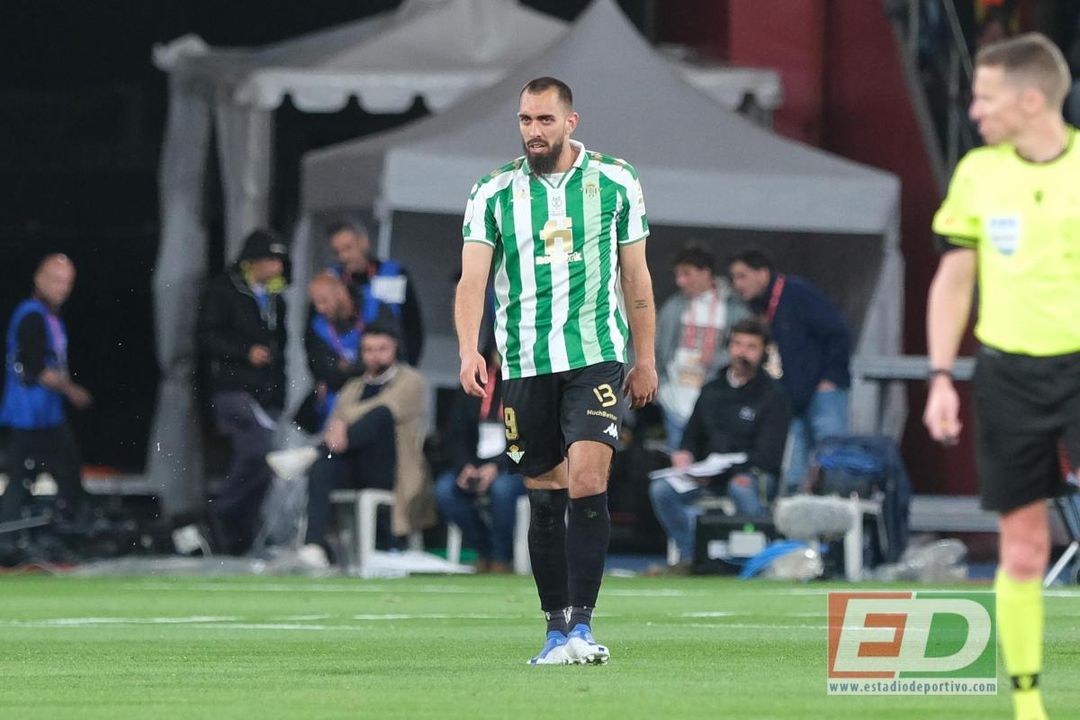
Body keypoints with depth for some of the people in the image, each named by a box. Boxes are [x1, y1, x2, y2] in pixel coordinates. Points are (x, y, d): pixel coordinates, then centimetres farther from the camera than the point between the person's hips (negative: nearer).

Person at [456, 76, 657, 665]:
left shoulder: (616, 182, 5)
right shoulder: (492, 194, 4)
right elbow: (472, 279, -5)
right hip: (524, 366, 2)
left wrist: (645, 358, 11)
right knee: (545, 500, 6)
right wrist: (469, 350, -21)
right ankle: (556, 628, 15)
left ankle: (580, 623, -17)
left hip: (596, 356, -2)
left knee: (587, 483, -17)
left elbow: (635, 275, 12)